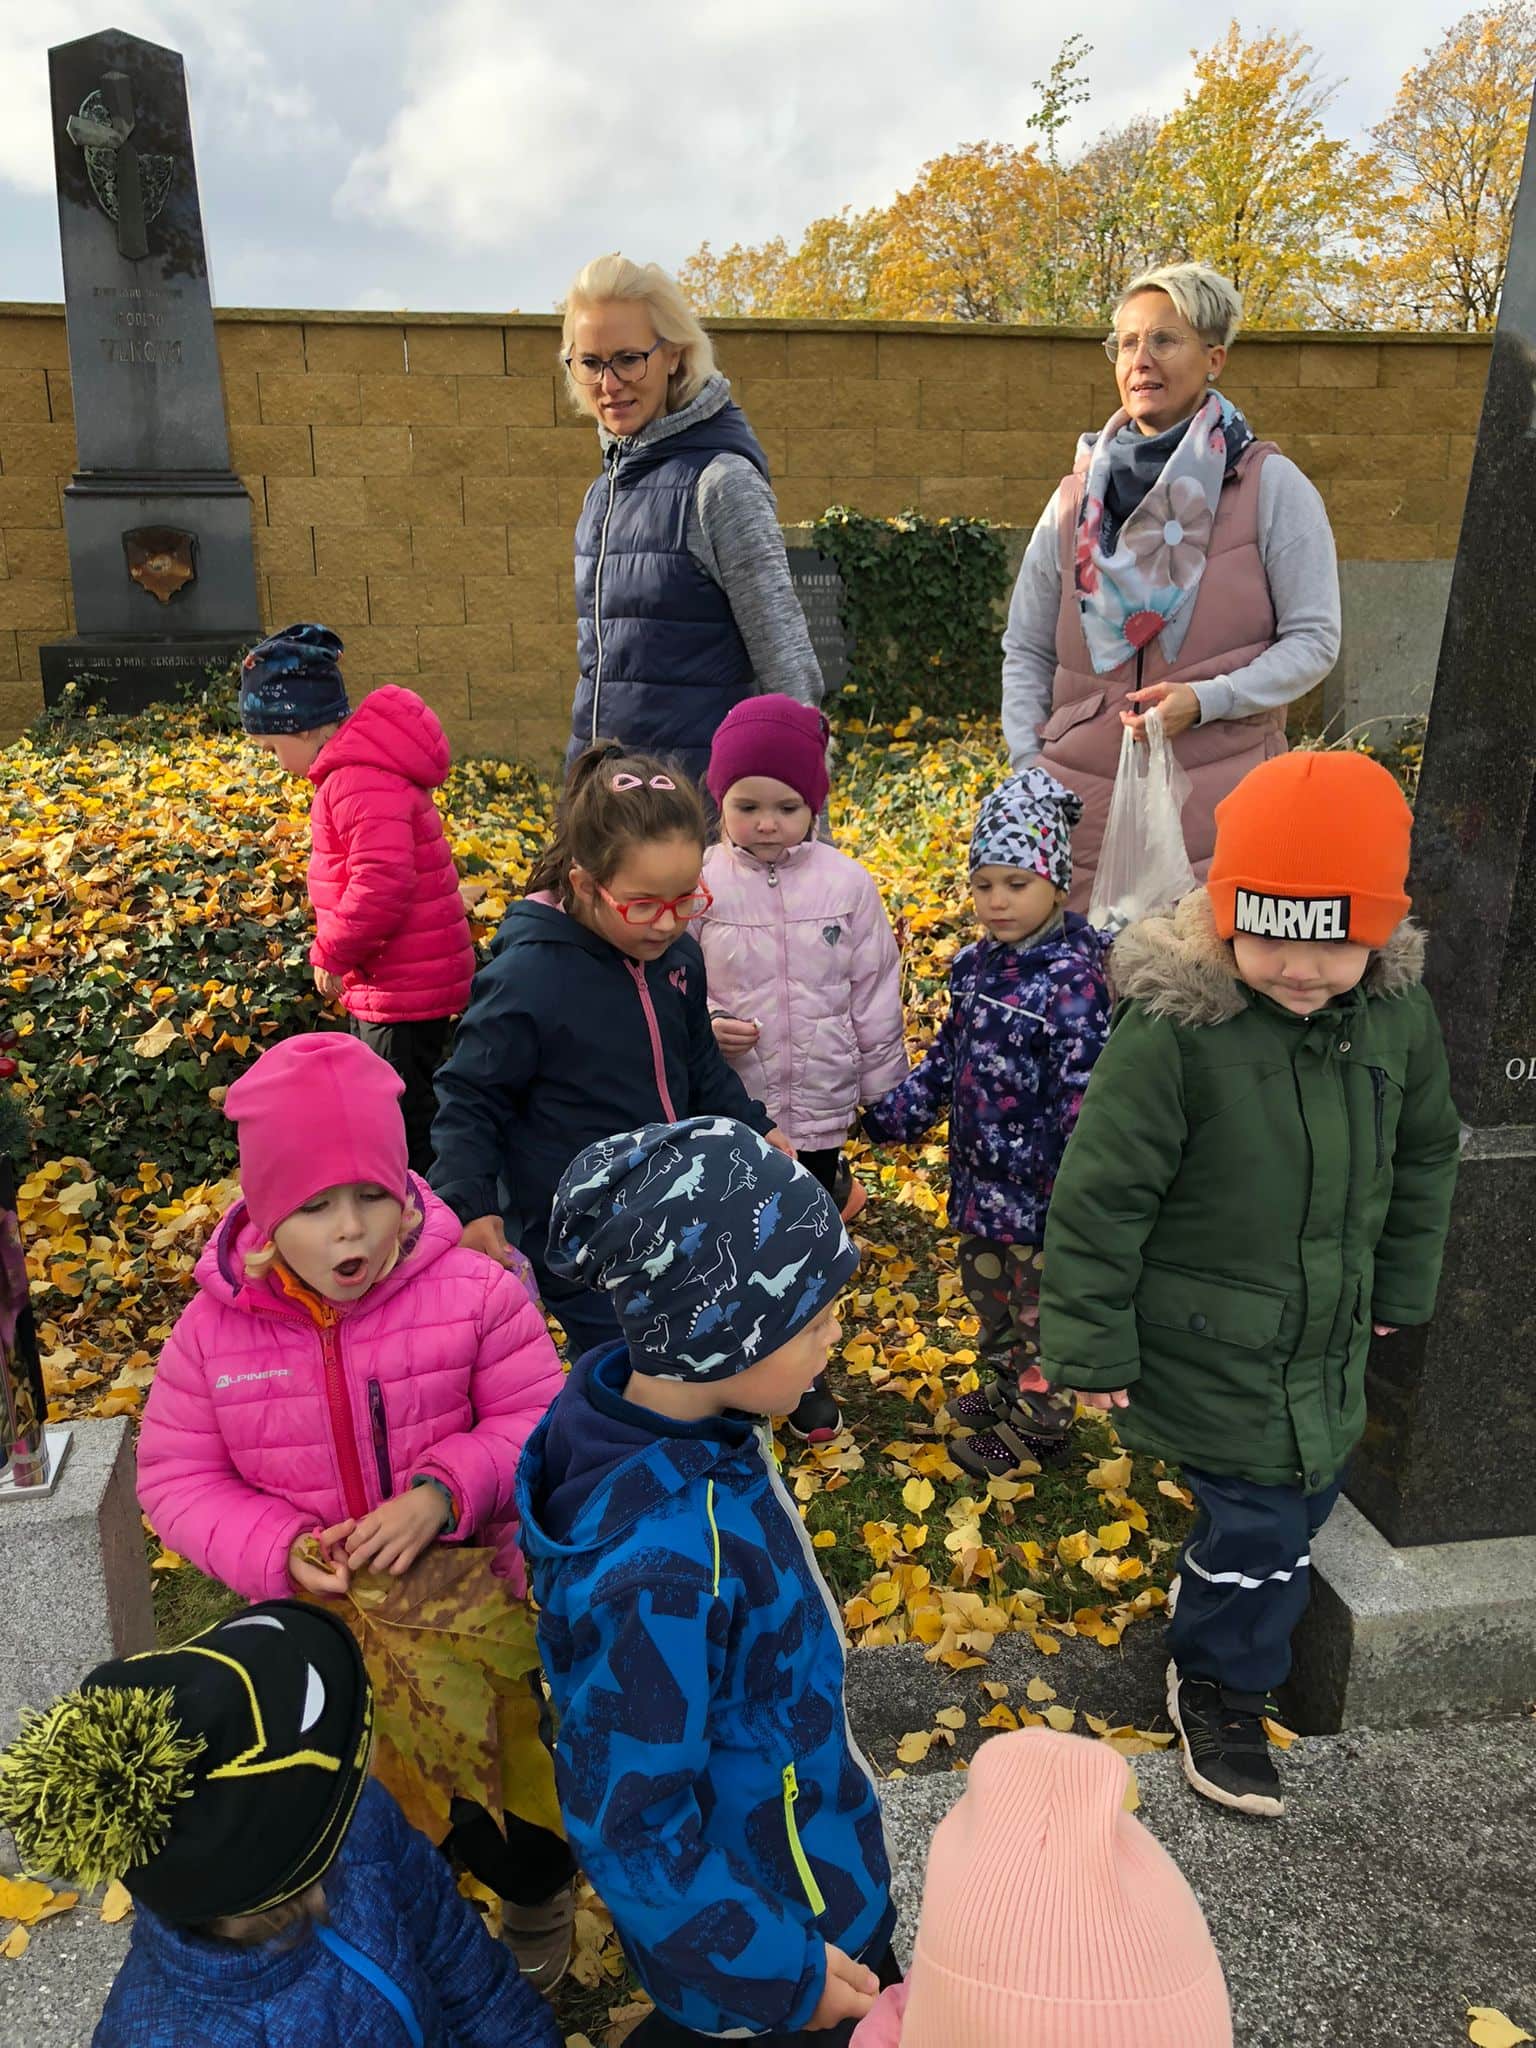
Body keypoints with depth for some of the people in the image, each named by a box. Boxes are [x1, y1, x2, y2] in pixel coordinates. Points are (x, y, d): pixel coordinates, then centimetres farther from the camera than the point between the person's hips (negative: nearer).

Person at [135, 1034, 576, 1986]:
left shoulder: (470, 1291, -22)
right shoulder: (214, 1327, -16)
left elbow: (537, 1422, -15)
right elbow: (177, 1476, -8)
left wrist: (444, 1491, -33)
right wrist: (280, 1549, -24)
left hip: (471, 1600, -1)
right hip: (320, 1621, 2)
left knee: (500, 1775, 21)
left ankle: (541, 1891, 56)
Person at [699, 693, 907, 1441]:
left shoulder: (847, 883, -5)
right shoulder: (699, 884, -9)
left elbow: (875, 994, 2)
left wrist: (886, 1092, 5)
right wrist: (705, 1023, -20)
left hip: (821, 1108, 2)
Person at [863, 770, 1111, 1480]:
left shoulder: (1071, 980, -22)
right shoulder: (976, 965, 2)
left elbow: (1083, 1094, -24)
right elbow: (948, 1053, 14)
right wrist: (897, 1110, 10)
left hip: (1037, 1183, -8)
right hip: (981, 1175, 8)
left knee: (1039, 1308, 10)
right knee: (986, 1286, 24)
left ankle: (1038, 1426, 29)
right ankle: (1003, 1390, 46)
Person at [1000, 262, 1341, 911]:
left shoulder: (1271, 486, 3)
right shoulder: (1076, 497, 12)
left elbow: (1314, 640, 0)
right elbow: (1025, 650, 15)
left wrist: (1205, 700, -15)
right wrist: (1026, 763, 2)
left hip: (1220, 799, -2)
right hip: (1080, 798, 3)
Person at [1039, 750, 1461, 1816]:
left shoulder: (1400, 1015, -8)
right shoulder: (1175, 1030, -26)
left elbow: (1424, 1156, 10)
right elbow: (1100, 1197, -20)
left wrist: (1397, 1288, 16)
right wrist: (1093, 1346, -14)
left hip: (1329, 1348, 6)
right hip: (1209, 1354, -6)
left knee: (1303, 1502, 20)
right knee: (1261, 1524, 2)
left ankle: (1228, 1637, 49)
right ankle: (1219, 1684, 32)